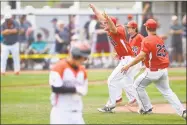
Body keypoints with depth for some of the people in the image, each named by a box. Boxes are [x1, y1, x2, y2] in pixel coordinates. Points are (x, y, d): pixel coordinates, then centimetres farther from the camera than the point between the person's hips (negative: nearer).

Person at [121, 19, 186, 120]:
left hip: (153, 71, -7)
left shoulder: (147, 40, -13)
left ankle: (146, 108, 17)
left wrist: (128, 65, -21)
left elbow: (141, 56, -23)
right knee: (166, 91, 14)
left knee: (138, 86, 13)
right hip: (164, 70, 7)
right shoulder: (160, 40, 10)